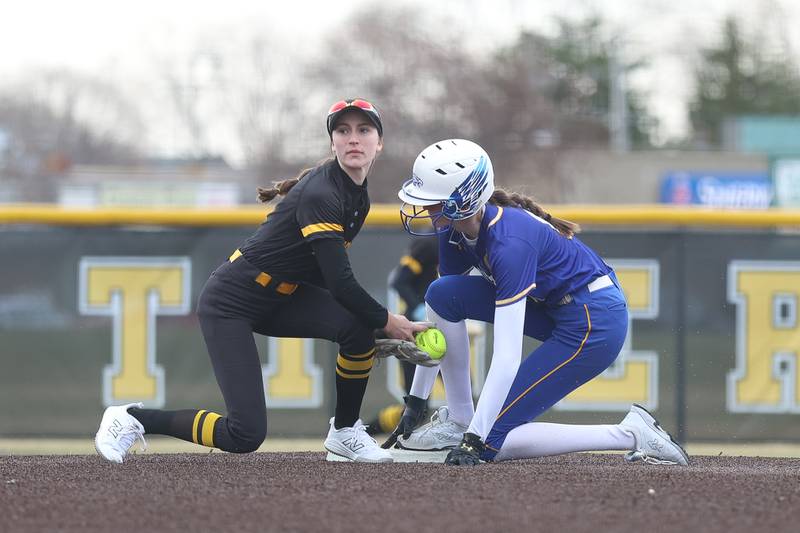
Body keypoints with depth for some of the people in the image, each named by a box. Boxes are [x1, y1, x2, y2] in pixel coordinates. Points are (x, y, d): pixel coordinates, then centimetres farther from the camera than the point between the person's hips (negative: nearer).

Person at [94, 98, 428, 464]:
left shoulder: (359, 199, 5)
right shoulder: (320, 194, -25)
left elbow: (329, 276, 12)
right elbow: (339, 283, -28)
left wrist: (376, 326, 0)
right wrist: (386, 321, -14)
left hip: (278, 297, 9)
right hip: (230, 302, -9)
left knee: (359, 326, -17)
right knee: (246, 435, -16)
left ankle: (344, 432, 4)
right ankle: (133, 419, 2)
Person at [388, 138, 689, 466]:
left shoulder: (509, 242, -30)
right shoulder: (455, 231, -4)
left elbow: (507, 359, -33)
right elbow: (439, 317, 7)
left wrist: (474, 442, -35)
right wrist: (414, 403, 5)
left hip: (595, 323, -9)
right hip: (553, 308, 9)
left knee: (490, 443, -10)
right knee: (442, 293, -7)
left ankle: (630, 434, -5)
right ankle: (460, 421, 2)